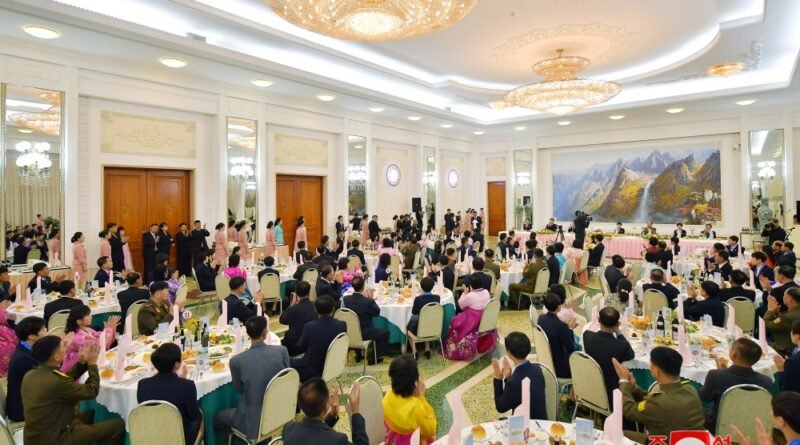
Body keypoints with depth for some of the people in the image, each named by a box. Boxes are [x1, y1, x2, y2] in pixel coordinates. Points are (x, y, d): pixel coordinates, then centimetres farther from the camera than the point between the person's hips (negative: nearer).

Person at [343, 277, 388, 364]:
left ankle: (358, 355, 42)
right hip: (364, 334, -5)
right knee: (385, 332, 16)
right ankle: (376, 357, 19)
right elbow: (377, 312, -5)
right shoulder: (368, 301, -25)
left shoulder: (346, 299, -12)